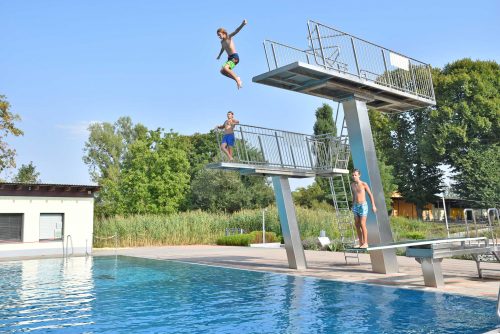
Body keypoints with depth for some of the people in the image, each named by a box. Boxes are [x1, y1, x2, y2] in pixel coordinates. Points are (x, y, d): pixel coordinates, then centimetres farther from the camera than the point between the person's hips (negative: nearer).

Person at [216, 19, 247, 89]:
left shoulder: (229, 37, -5)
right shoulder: (222, 42, 17)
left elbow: (236, 31, -23)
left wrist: (242, 25, -41)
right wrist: (219, 55, 59)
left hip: (235, 57, -9)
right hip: (229, 58, 9)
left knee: (225, 68, -27)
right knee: (222, 71, 6)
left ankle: (237, 79, -16)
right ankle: (237, 79, 9)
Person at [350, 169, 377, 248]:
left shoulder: (364, 184, -7)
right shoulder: (352, 185, 9)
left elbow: (370, 195, -1)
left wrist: (373, 205, -5)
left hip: (363, 206, -6)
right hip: (355, 206, 6)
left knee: (362, 225, -10)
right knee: (357, 225, 4)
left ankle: (365, 243, -4)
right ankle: (360, 243, 11)